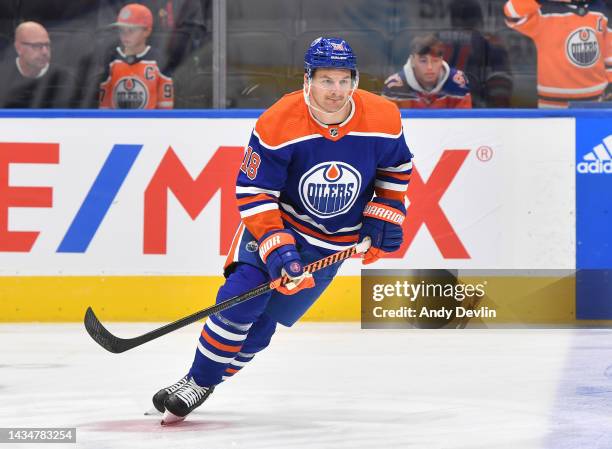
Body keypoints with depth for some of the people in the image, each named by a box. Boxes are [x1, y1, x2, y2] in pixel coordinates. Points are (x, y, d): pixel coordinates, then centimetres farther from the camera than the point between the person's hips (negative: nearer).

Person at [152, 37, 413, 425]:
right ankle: (196, 380, -4)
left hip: (334, 240, 2)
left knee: (265, 319, -2)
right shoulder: (278, 124, -26)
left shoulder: (383, 119, -17)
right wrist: (277, 248, -30)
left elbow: (397, 167, 4)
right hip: (276, 219, -2)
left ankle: (206, 384, 13)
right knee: (243, 295, -20)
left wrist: (384, 217, -3)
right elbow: (253, 192, -22)